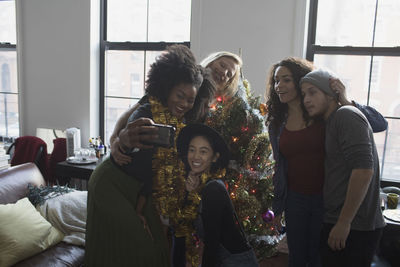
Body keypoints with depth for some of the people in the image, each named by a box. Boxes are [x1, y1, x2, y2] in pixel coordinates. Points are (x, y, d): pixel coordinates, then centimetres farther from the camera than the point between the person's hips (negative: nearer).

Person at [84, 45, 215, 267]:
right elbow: (125, 146, -44)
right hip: (111, 184, -7)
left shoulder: (182, 122, -2)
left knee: (154, 245, 6)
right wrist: (131, 139, -69)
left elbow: (171, 164, 5)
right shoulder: (146, 112, -24)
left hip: (140, 189, 7)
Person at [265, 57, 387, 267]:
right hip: (295, 200, 4)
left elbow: (380, 124, -12)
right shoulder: (276, 124, 3)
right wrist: (277, 208, 13)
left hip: (325, 199, -3)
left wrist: (346, 102, -25)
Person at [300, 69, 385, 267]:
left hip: (355, 227, -9)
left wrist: (344, 222, -19)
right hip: (336, 221, 9)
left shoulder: (346, 115, -13)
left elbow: (363, 170, -23)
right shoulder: (332, 122, 16)